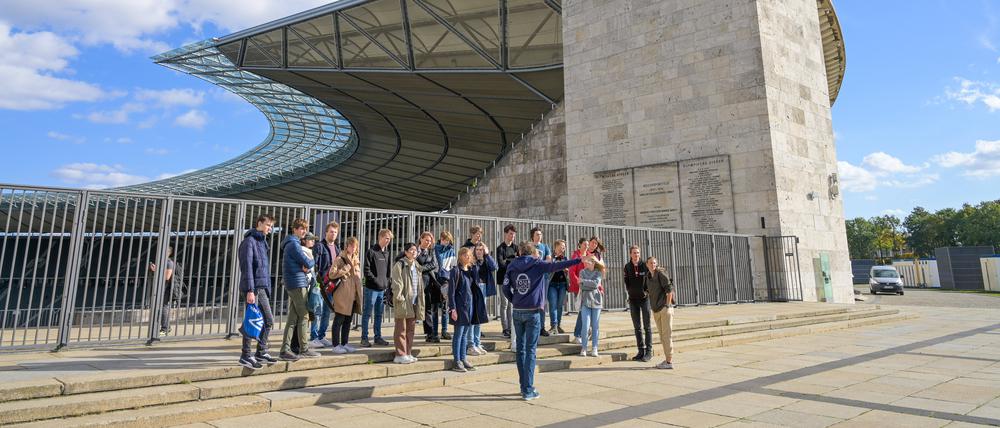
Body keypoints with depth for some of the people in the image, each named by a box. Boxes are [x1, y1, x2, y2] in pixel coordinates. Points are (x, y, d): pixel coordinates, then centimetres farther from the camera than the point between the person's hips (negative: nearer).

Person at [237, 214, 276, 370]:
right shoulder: (250, 241, -9)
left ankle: (261, 352, 22)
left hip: (263, 287, 9)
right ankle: (245, 356, 6)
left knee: (268, 320, 12)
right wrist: (250, 290, -21)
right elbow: (247, 267, -16)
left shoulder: (262, 242, 18)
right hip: (255, 287, -9)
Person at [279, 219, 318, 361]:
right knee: (304, 316, -2)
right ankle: (304, 349, 5)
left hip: (292, 285, 9)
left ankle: (285, 350, 8)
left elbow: (304, 263, 19)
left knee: (293, 318, 8)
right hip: (298, 284, -9)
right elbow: (308, 263, -16)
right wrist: (311, 261, 4)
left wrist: (306, 266, -1)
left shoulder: (293, 243, 19)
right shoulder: (294, 244, -13)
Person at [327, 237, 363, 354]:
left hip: (353, 295, 8)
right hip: (342, 295, -7)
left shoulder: (356, 259, 16)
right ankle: (336, 345, 6)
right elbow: (332, 274, -17)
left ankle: (344, 343, 21)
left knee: (348, 320, 13)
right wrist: (347, 268, -17)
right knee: (339, 320, 0)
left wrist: (360, 294, 19)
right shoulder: (340, 259, -7)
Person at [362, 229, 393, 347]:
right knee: (367, 314, 1)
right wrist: (376, 281, -15)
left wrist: (387, 283, 5)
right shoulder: (371, 252, -5)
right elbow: (367, 270, -10)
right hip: (372, 288, -6)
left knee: (379, 314, 12)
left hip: (383, 289, 6)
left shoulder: (388, 253, 14)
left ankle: (378, 337, 19)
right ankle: (364, 338, 7)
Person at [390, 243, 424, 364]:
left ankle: (408, 353, 18)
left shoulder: (417, 266, 16)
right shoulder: (400, 265, -6)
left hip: (414, 302, 7)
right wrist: (399, 298, -18)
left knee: (411, 328, 11)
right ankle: (400, 355, 3)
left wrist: (420, 301, 13)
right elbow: (397, 283, -12)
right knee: (401, 329, -1)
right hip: (403, 301, -7)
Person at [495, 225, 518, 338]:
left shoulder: (516, 247, 12)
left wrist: (508, 261, -13)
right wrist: (514, 260, -7)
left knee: (511, 304, 8)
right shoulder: (500, 248, -4)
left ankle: (510, 328, 14)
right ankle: (505, 329, 3)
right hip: (504, 279, -5)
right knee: (504, 304, -2)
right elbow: (501, 263, -14)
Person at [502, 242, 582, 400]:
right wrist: (579, 260, -8)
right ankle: (528, 390, 0)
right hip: (533, 312, -4)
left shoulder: (512, 267, 5)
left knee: (521, 349, 13)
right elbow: (557, 265, -10)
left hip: (517, 312, 4)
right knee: (531, 350, 0)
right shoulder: (537, 265, -4)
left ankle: (524, 386, 20)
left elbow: (505, 288, 1)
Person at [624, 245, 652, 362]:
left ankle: (649, 351, 6)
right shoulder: (627, 267, 2)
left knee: (647, 326, 1)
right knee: (637, 326, 7)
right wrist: (629, 291, -2)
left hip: (644, 298, -3)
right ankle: (641, 351, 14)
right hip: (633, 299, 4)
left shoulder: (644, 265, -7)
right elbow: (626, 282, 9)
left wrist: (647, 291, -7)